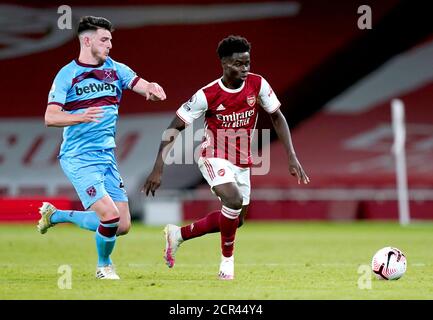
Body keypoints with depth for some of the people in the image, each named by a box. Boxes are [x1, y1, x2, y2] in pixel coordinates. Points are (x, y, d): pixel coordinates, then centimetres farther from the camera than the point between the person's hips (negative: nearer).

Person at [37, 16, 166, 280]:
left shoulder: (116, 70, 8)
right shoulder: (67, 74, -6)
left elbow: (143, 86, -4)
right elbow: (50, 118, -13)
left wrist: (152, 88, -29)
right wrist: (81, 117, -31)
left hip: (107, 157, 6)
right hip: (79, 159, -6)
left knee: (123, 226, 4)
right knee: (110, 215, -20)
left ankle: (56, 215, 25)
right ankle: (104, 265, 12)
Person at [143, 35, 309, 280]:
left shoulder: (258, 85, -11)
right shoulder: (207, 95, -19)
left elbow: (277, 117, 2)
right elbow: (175, 128, -13)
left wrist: (292, 157, -7)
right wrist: (158, 169, -18)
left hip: (242, 162, 6)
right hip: (215, 157, -5)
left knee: (236, 219, 12)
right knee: (234, 200, -30)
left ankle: (178, 234, 30)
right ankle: (227, 259, -10)